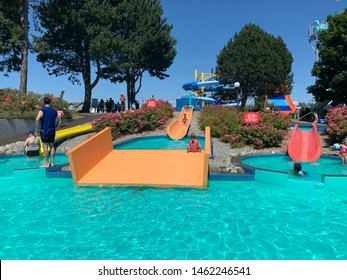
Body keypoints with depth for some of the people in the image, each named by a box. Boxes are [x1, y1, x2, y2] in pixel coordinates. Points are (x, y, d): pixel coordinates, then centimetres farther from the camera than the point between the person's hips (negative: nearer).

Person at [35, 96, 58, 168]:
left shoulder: (42, 110, -7)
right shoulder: (54, 111, 10)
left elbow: (37, 119, -22)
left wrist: (37, 128, -12)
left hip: (44, 131, -5)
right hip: (52, 131, 5)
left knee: (45, 146, -3)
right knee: (52, 146, 9)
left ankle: (46, 163, -1)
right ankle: (52, 162, 12)